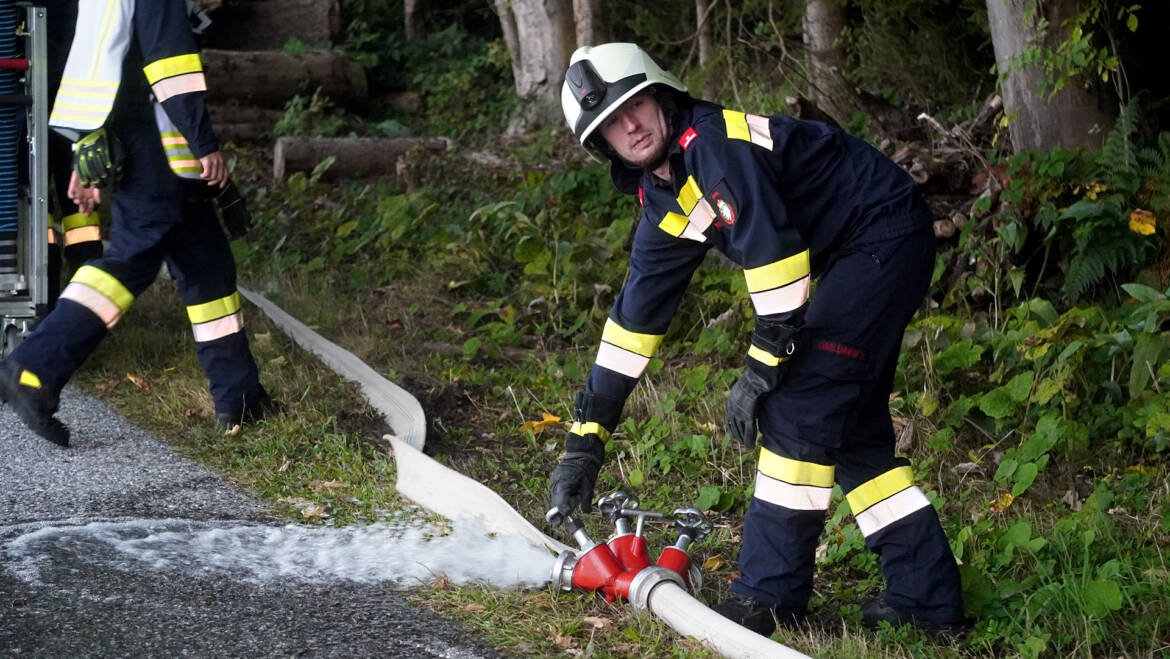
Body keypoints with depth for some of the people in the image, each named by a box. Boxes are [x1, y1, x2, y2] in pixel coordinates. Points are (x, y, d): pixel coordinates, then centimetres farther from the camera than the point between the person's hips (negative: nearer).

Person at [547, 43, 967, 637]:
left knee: (799, 404, -14)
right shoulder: (663, 205, 7)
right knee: (850, 424, 10)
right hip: (844, 262, 10)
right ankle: (927, 599, 16)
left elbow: (771, 244, -29)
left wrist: (765, 362, -24)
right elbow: (634, 318, 10)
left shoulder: (714, 141, -21)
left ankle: (770, 595, -6)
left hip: (887, 233, -10)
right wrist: (583, 443, 9)